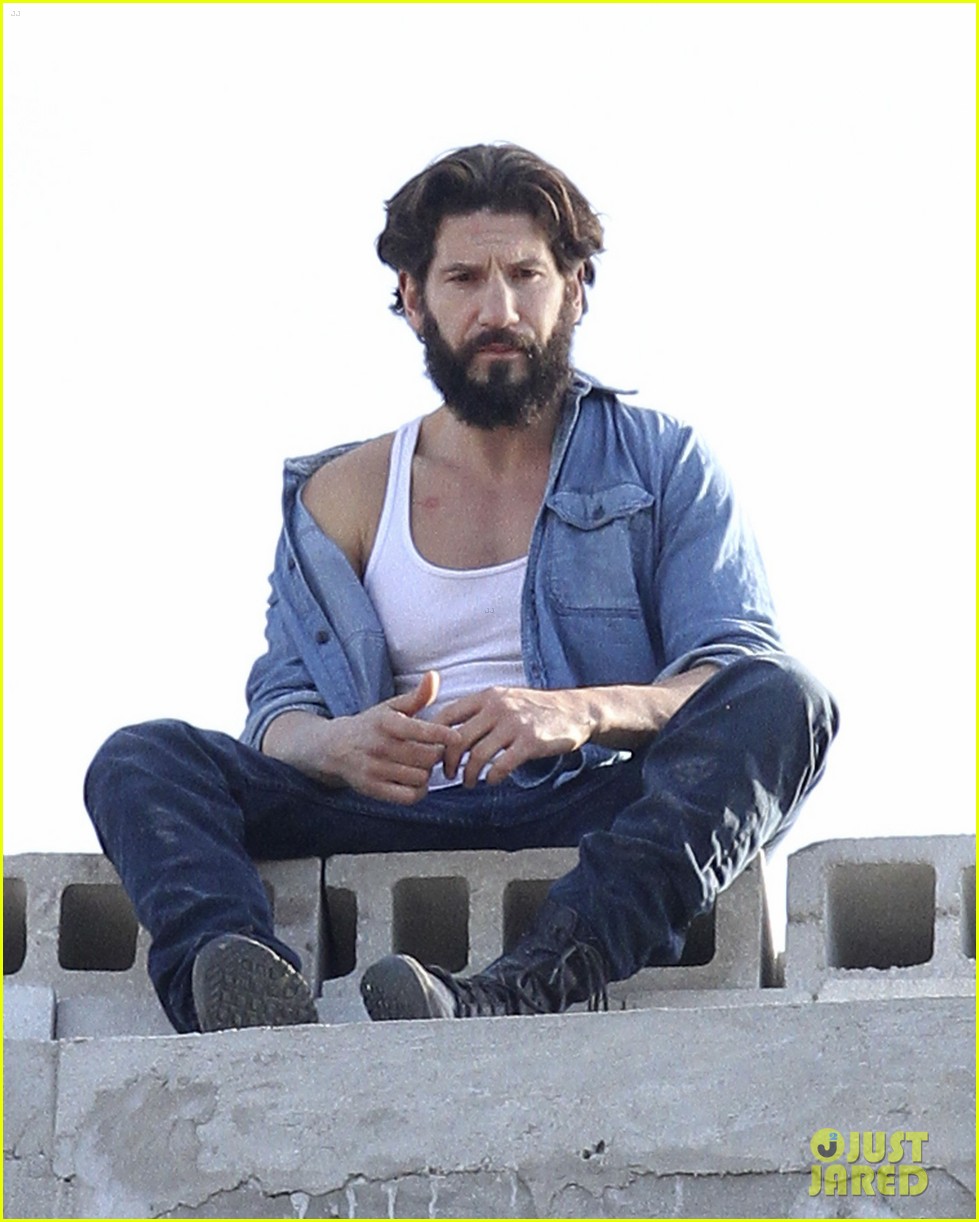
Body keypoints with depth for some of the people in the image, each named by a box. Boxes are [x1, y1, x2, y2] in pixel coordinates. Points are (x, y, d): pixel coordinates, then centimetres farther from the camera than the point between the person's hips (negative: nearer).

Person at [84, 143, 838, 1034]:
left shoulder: (659, 461, 14)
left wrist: (580, 714, -22)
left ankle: (522, 997, -52)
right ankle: (262, 1028, -49)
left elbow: (744, 676, 0)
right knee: (142, 762, -18)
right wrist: (337, 746, -18)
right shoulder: (341, 495, 19)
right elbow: (279, 716, 10)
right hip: (400, 819, 2)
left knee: (787, 705, -29)